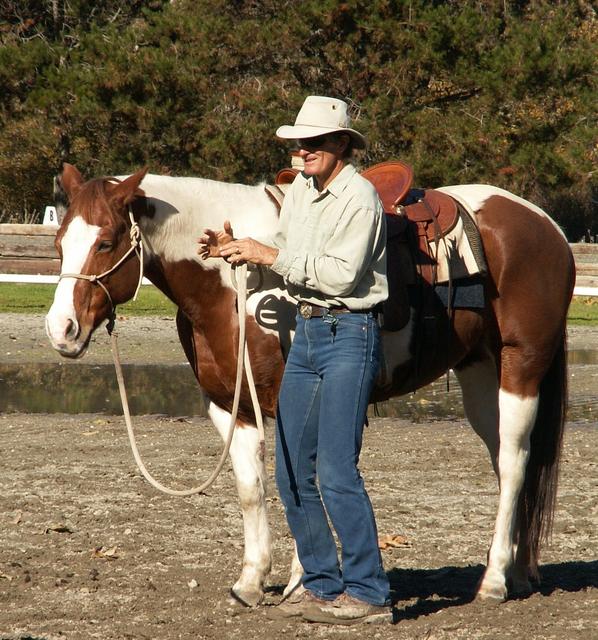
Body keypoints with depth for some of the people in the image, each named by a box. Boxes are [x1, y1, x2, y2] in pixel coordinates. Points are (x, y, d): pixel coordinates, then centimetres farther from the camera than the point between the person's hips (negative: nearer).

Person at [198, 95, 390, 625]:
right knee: (293, 471, 9)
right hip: (306, 332, 9)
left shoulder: (358, 197, -14)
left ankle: (368, 591, -6)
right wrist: (238, 250, 1)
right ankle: (322, 584, 17)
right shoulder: (300, 189, 12)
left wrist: (272, 255, -19)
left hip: (349, 335, -9)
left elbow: (341, 274, -21)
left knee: (335, 470, -12)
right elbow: (286, 257, 18)